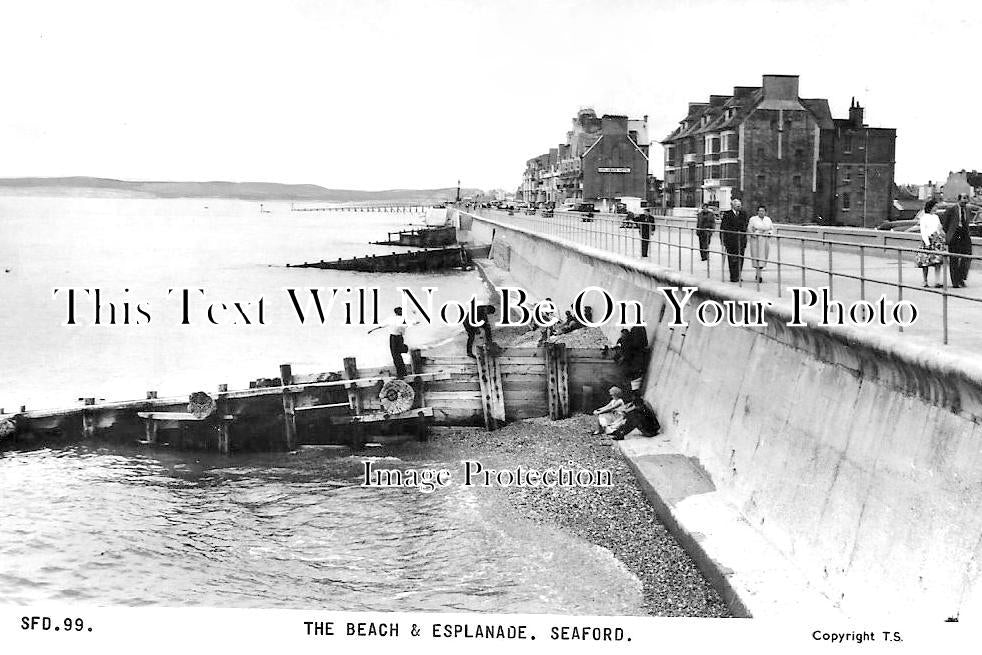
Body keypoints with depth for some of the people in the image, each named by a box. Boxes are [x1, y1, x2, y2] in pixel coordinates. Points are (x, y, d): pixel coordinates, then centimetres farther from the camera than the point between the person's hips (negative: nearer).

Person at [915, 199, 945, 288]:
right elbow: (923, 232, -10)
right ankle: (925, 282, 9)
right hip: (927, 241, -5)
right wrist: (927, 243, -17)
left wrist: (945, 239, 17)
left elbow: (940, 229, 22)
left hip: (937, 241, 5)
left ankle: (937, 282, -5)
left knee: (938, 262, -4)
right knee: (925, 263, -1)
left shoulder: (936, 217, 14)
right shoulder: (924, 218, -5)